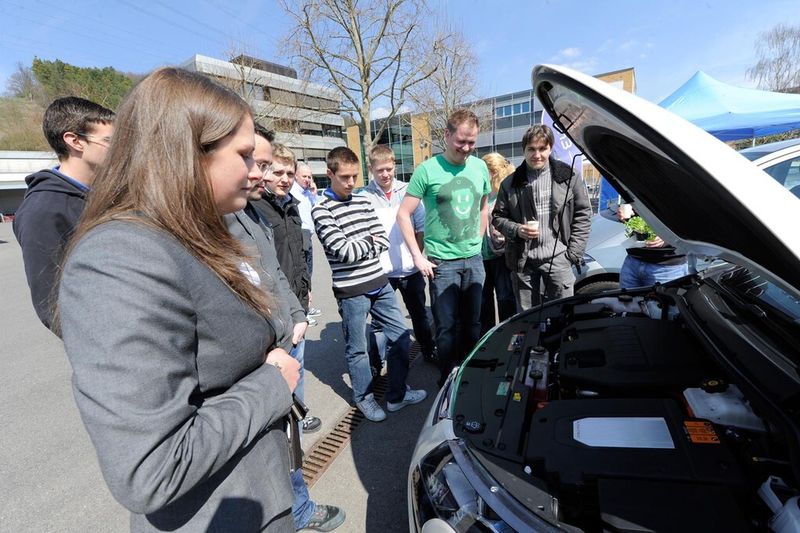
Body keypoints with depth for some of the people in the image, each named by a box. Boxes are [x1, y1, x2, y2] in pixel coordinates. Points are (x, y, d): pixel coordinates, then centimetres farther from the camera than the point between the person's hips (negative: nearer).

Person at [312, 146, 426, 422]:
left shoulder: (363, 201, 8)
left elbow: (383, 240, 4)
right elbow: (342, 251, -19)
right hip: (351, 290, -6)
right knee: (357, 349, 11)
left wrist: (358, 247, -11)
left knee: (400, 337, 12)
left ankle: (397, 394, 32)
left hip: (379, 282, 6)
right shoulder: (321, 210, -10)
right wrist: (369, 242, -4)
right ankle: (364, 397, 35)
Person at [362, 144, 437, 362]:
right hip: (380, 271, -2)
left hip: (410, 268, 3)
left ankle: (429, 351, 38)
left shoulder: (407, 191, 2)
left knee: (419, 313, 18)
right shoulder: (364, 196, -5)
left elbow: (421, 227, 6)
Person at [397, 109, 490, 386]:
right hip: (442, 262, -4)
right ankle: (448, 382, 24)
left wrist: (477, 243, 12)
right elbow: (403, 215, -7)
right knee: (447, 327, 4)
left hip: (474, 260, 5)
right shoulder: (427, 170, -8)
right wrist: (418, 257, -10)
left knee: (472, 323, 15)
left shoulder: (480, 167, 6)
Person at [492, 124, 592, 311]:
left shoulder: (568, 176, 2)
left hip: (558, 256, 0)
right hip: (523, 260, 1)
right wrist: (517, 230, -11)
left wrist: (574, 252, -2)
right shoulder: (510, 183, 3)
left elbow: (583, 214, 4)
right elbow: (498, 217, 9)